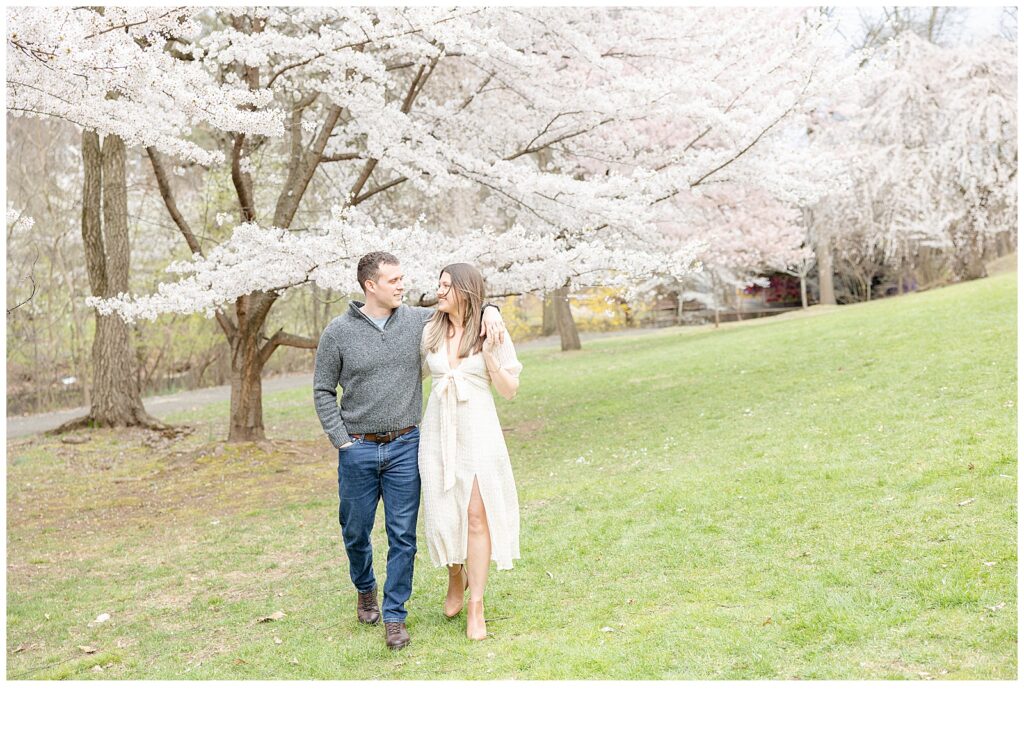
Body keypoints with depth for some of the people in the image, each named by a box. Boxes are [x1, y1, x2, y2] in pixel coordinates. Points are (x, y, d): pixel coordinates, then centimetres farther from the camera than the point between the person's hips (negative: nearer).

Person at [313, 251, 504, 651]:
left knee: (403, 535, 2)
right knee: (356, 532, 13)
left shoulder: (418, 320, 1)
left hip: (405, 446, 1)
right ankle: (365, 589, 42)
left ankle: (395, 614, 16)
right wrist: (341, 440, -4)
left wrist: (490, 310, -11)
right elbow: (323, 391, 3)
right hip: (358, 450, -1)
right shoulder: (338, 332, -4)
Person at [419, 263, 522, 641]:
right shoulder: (429, 332, 5)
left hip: (478, 431, -3)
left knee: (477, 516, -4)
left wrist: (489, 353, -13)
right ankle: (456, 578, 35)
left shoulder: (492, 333, -3)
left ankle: (476, 607, 6)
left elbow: (510, 390, -2)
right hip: (438, 432, 3)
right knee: (443, 513, 5)